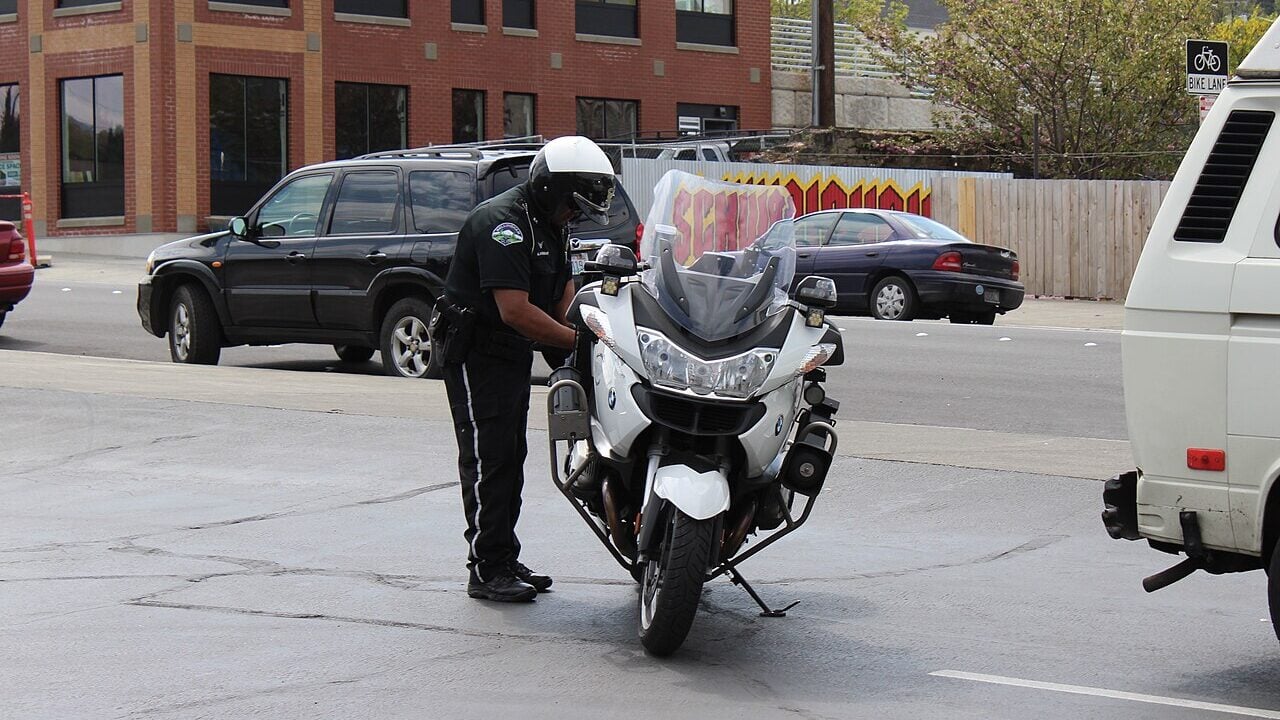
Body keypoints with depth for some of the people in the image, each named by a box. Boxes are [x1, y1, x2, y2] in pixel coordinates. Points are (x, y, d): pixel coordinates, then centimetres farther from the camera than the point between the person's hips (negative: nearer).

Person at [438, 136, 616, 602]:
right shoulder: (502, 223, -22)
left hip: (514, 354, 10)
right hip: (476, 354, -10)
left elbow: (564, 296, 8)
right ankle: (487, 569, -7)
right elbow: (515, 310, -29)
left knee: (510, 459, 13)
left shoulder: (550, 227, 10)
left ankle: (505, 561, 20)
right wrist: (580, 340, -27)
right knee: (488, 460, -9)